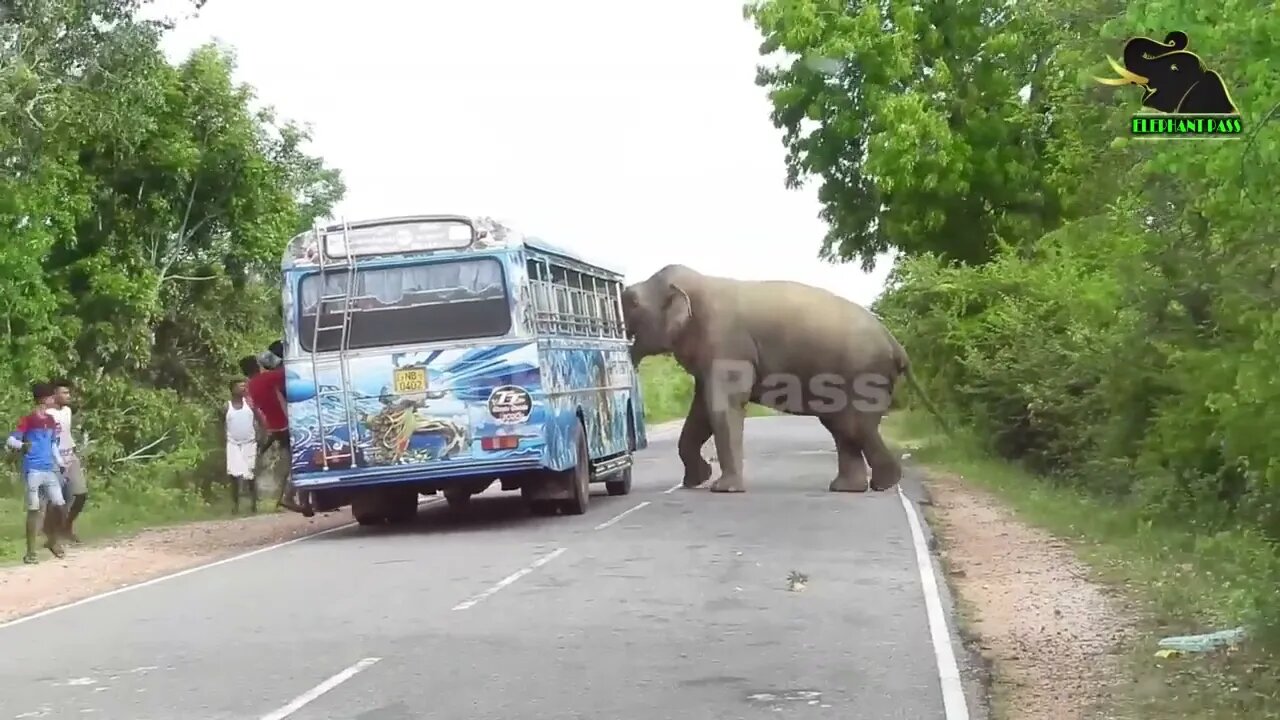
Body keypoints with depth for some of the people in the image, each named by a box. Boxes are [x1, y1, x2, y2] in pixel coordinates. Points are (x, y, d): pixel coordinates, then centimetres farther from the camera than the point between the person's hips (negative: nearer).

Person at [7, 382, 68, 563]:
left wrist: (60, 463, 19)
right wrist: (21, 445, -34)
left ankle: (53, 540, 25)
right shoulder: (27, 420, -9)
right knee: (34, 510, -4)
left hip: (50, 470, 6)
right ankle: (30, 552, 2)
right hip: (33, 470, -6)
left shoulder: (51, 420, 12)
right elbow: (10, 440, -14)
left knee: (61, 506, 4)